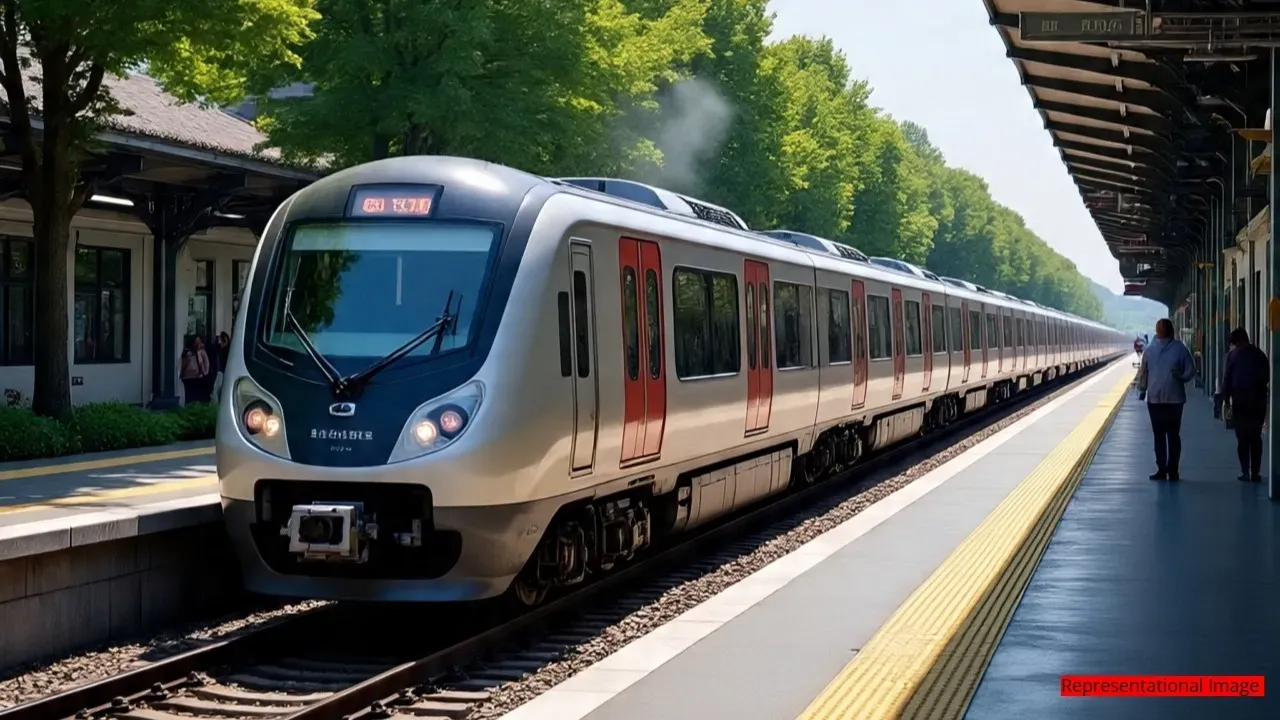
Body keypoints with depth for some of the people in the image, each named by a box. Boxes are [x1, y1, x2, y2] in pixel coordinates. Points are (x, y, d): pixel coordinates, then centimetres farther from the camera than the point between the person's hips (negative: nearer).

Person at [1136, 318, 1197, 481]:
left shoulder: (1180, 349, -4)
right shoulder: (1150, 350, 5)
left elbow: (1191, 370, -1)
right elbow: (1143, 371, 10)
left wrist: (1181, 376, -17)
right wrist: (1142, 390, 6)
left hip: (1174, 399, -3)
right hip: (1154, 399, 3)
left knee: (1173, 435, 1)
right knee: (1158, 435, 8)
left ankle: (1172, 470, 5)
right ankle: (1161, 469, 15)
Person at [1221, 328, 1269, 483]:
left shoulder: (1233, 355, -3)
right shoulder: (1260, 355, 3)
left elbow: (1226, 379, -4)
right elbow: (1267, 377, 7)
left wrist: (1226, 399, 0)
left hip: (1239, 401, -2)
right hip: (1258, 401, 2)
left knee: (1242, 438, 4)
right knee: (1256, 437, 8)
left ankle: (1245, 472, -4)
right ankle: (1255, 472, 2)